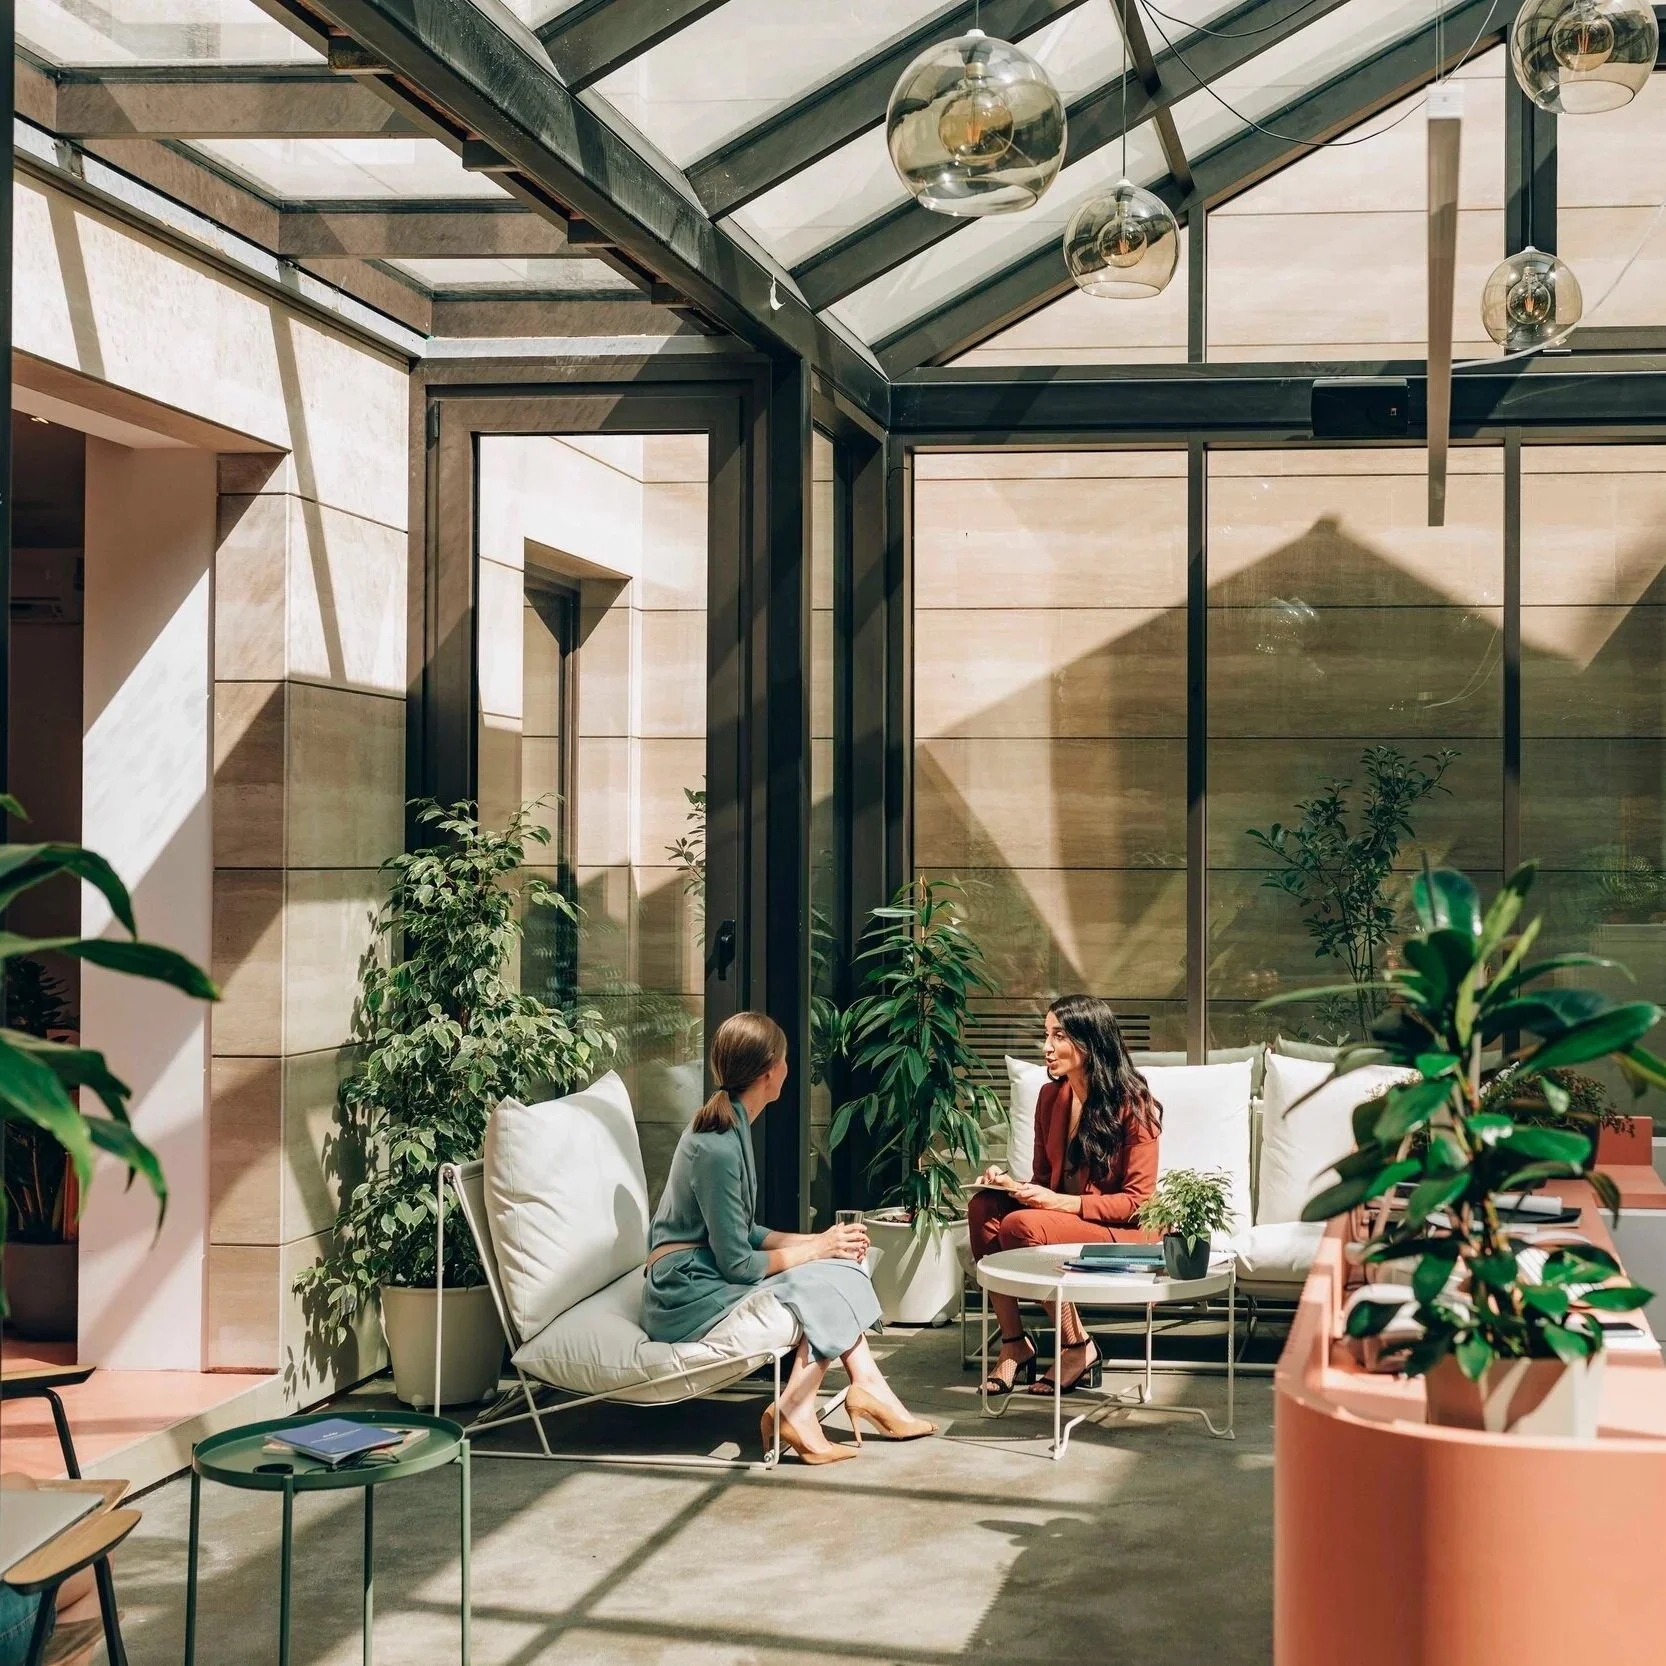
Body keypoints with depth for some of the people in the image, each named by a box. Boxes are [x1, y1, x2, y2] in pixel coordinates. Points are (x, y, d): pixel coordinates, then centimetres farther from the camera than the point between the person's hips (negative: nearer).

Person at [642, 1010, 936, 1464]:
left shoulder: (729, 1127, 10)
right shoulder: (718, 1147, -22)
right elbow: (737, 1265, -20)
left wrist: (818, 1240, 2)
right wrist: (818, 1249, -8)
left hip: (705, 1276, 9)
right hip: (689, 1296, -9)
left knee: (839, 1268, -1)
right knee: (823, 1287, -13)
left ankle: (868, 1390, -6)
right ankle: (794, 1412, -8)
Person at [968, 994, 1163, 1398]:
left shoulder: (1132, 1104, -13)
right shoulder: (1051, 1097, 6)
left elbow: (1137, 1201, -14)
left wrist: (1061, 1202, -24)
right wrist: (1011, 1184, -8)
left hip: (1123, 1233, -7)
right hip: (1059, 1216, 7)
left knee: (1022, 1225, -30)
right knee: (984, 1208, -20)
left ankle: (1077, 1348, -14)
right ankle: (1013, 1342, -15)